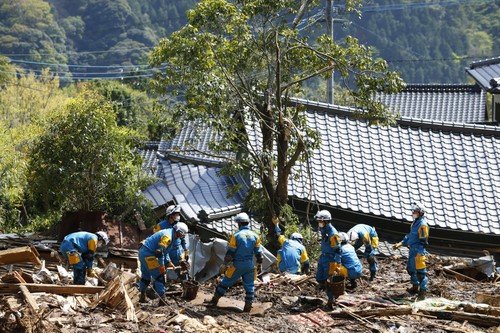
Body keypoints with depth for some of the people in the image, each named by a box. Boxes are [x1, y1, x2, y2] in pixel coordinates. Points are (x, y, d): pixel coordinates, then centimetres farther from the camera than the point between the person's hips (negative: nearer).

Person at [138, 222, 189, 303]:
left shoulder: (168, 233, 14)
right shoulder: (168, 236, -19)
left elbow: (164, 250, 24)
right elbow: (159, 251, -26)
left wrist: (168, 262, 19)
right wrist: (162, 265, -21)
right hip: (148, 254, -11)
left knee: (145, 276, 21)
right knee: (159, 277, -6)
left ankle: (142, 297, 32)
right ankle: (161, 299, -4)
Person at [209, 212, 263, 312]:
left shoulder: (236, 235, -9)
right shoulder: (255, 236, 3)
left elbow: (230, 252, -9)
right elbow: (259, 253, 7)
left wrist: (224, 265, -4)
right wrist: (259, 265, 17)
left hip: (237, 265, -3)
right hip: (249, 265, 3)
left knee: (225, 282, 9)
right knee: (249, 286, 10)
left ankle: (214, 300, 15)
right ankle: (248, 307, 9)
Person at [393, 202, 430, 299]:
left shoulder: (422, 224, -16)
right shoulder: (415, 223, 13)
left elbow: (424, 241, -18)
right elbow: (409, 236, 23)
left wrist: (419, 253, -20)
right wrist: (400, 244, 18)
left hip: (418, 251, -10)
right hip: (412, 249, 10)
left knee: (420, 271, -8)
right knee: (411, 269, 21)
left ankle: (423, 291, -4)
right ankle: (415, 287, 36)